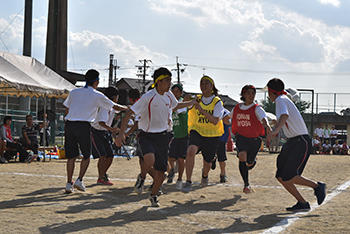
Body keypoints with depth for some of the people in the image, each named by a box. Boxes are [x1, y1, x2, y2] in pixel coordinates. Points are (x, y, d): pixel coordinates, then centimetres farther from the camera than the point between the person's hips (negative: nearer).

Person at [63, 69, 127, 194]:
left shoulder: (73, 92, 15)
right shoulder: (97, 95, 4)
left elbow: (66, 109, 18)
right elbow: (115, 106, 10)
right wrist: (129, 109, 26)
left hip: (69, 124, 4)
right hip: (84, 126, -4)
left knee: (71, 156, 8)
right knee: (86, 155, 12)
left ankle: (69, 184, 5)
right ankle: (79, 180, 0)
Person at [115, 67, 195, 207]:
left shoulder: (169, 96, 2)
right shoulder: (148, 97, -18)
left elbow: (176, 105, 28)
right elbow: (129, 113, -19)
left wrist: (192, 103, 26)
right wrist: (122, 133, -28)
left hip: (162, 136, 5)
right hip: (146, 136, -5)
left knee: (160, 172, 3)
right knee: (149, 160, -33)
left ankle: (154, 195, 29)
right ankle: (142, 177, 1)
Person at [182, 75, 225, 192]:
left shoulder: (217, 102, -8)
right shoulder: (197, 100, 3)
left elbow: (215, 121, -22)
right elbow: (190, 112, 26)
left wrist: (201, 110, -27)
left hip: (212, 135, -1)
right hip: (197, 131, 1)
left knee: (207, 162, 13)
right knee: (190, 151, -29)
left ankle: (204, 175, 51)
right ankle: (188, 182, -27)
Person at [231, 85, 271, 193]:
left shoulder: (257, 108, -10)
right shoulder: (237, 108, 3)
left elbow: (263, 117, -32)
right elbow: (233, 121, 25)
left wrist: (267, 126, -50)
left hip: (255, 139, -1)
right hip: (241, 137, 1)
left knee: (249, 163, 7)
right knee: (242, 156, -25)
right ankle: (246, 184, -15)